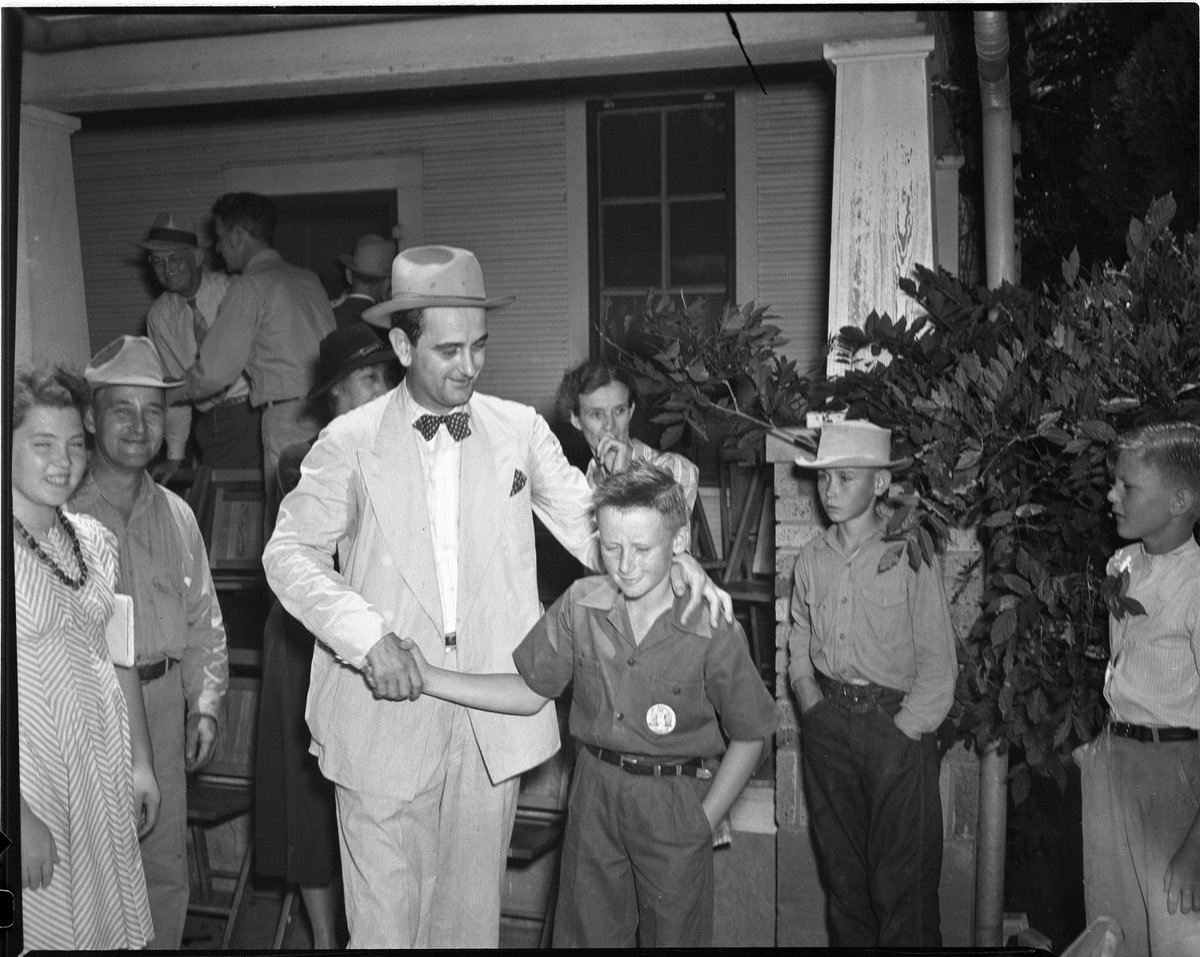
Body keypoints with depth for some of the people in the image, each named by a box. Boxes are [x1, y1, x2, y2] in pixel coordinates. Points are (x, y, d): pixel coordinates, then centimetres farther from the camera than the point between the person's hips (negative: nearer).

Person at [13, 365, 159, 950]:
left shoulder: (92, 540, 7)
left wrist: (141, 763, 11)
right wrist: (21, 816, -19)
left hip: (104, 768, 6)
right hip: (30, 774, -6)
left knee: (110, 924, 11)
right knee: (44, 928, 2)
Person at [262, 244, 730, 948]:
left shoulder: (520, 430, 5)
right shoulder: (349, 443, -2)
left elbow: (588, 522, 4)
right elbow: (290, 553, -5)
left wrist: (673, 561, -14)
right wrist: (367, 635, -20)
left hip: (494, 720, 2)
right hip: (387, 713, -2)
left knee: (473, 910, 15)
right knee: (386, 916, 7)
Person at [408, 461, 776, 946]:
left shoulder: (713, 632, -18)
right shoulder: (580, 605, -8)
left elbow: (748, 736, -6)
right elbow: (531, 691, 2)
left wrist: (704, 822, -6)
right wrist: (428, 678, -5)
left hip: (674, 800, -2)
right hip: (594, 791, 3)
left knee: (674, 934, 12)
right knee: (588, 932, 14)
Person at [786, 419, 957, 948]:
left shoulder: (911, 557, -9)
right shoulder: (811, 559, 6)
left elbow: (937, 665, -9)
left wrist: (904, 730, -12)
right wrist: (810, 699, 2)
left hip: (896, 726, -5)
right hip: (828, 721, 5)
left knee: (902, 880, -1)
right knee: (840, 868, 14)